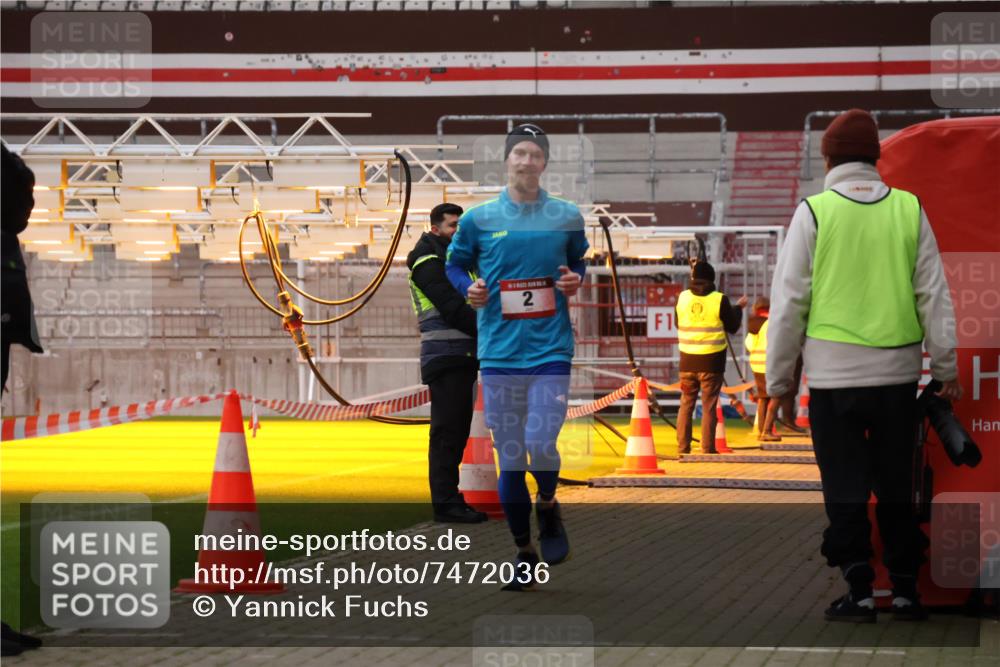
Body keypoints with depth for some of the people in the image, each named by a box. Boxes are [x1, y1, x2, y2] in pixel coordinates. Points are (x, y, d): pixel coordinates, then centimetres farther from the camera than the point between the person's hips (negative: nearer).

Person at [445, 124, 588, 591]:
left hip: (551, 349, -1)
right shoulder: (479, 219, 3)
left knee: (540, 446, -16)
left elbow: (582, 262, 18)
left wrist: (576, 282, -3)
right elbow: (454, 266, 15)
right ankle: (523, 552, 19)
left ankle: (547, 506, 17)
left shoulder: (566, 217, 4)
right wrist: (467, 290, -5)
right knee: (509, 459, 4)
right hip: (499, 354, 1)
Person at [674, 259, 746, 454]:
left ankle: (682, 447, 10)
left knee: (686, 404, 11)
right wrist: (739, 308, 18)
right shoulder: (720, 300, -10)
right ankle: (707, 449, 2)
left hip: (688, 361, 3)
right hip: (711, 361, -3)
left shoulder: (682, 298, 0)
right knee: (709, 406, 2)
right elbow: (733, 327, 1)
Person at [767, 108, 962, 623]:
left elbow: (789, 302, -3)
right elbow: (934, 295, 6)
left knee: (845, 488, 5)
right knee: (896, 485, 13)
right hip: (897, 369, 3)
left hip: (834, 373, -3)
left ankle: (859, 591, 2)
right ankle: (905, 589, 14)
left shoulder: (814, 212, -5)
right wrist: (946, 367, 15)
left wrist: (779, 377, 6)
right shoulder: (908, 209, 3)